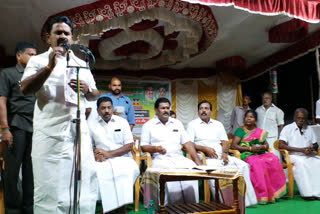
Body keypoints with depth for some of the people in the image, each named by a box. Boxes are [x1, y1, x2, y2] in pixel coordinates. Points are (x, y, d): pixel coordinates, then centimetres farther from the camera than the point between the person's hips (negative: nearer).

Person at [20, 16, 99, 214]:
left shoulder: (82, 63, 19)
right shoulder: (38, 60, 7)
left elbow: (96, 94, 18)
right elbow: (25, 89, -8)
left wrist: (87, 89, -5)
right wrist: (50, 66, -18)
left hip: (79, 130, 4)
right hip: (50, 131, -4)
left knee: (84, 182, 7)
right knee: (50, 184, -1)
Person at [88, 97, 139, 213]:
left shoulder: (122, 122, 8)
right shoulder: (91, 124, 11)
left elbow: (130, 146, 1)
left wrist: (109, 154, -11)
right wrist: (95, 154, -14)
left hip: (122, 158, 0)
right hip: (102, 161, 1)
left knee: (132, 169, -33)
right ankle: (105, 205, -20)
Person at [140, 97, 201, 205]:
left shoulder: (177, 123, 21)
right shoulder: (148, 125, 12)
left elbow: (187, 143, 15)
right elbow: (143, 146, 5)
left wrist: (198, 162, 4)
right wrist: (156, 149, -17)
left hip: (179, 157, 3)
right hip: (160, 159, -3)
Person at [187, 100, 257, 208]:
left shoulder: (218, 124, 23)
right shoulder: (192, 124, 9)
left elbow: (225, 142, 15)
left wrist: (225, 153, -7)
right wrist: (205, 149, -16)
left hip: (221, 157, 5)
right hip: (206, 158, -5)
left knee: (243, 165, -17)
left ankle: (246, 200, -13)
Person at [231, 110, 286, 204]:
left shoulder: (260, 131, 23)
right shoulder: (240, 130, 8)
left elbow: (267, 146, 16)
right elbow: (233, 145, -5)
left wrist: (261, 147, -8)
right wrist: (250, 148, -13)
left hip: (260, 154, 4)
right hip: (247, 155, -4)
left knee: (274, 159, -27)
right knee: (257, 163, -37)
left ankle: (272, 193, -23)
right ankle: (262, 195, -32)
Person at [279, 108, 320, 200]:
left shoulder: (309, 129, 18)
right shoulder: (287, 128, 3)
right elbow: (281, 145, -10)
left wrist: (312, 149, -6)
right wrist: (301, 150, -14)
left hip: (308, 156, 5)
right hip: (293, 156, -4)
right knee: (300, 162, -36)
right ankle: (308, 193, -34)